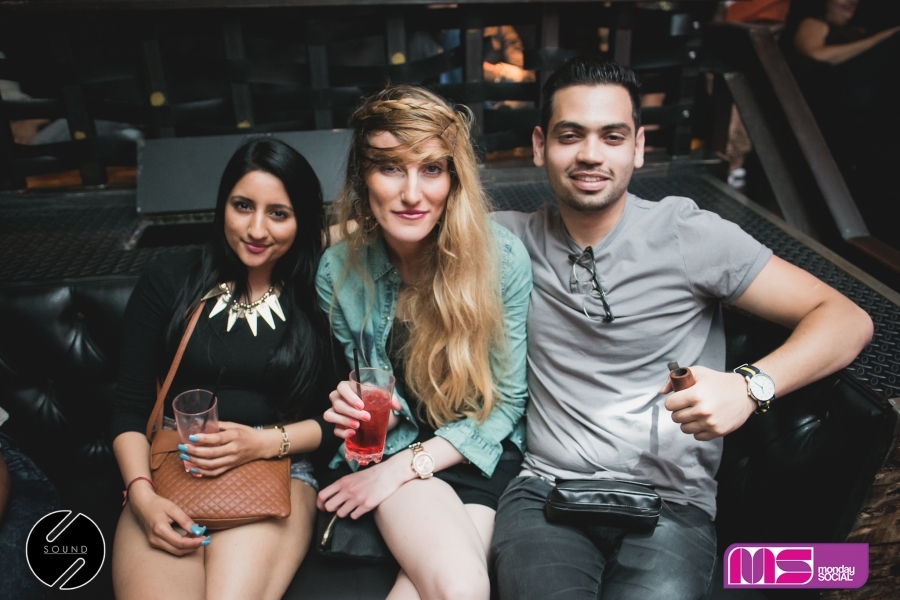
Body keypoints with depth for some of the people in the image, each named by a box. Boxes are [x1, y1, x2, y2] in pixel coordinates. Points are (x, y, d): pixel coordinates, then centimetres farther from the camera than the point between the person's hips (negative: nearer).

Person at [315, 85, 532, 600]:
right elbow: (349, 382, 8)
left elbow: (507, 400, -8)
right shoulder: (339, 269, -8)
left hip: (477, 451, 0)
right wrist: (354, 412, -16)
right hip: (393, 441, 1)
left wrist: (405, 466, -14)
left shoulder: (502, 257, -15)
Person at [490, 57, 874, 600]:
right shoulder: (512, 240, 5)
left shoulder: (689, 235, -1)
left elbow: (848, 320, -1)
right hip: (544, 489, 1)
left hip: (671, 502, 0)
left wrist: (751, 386, -20)